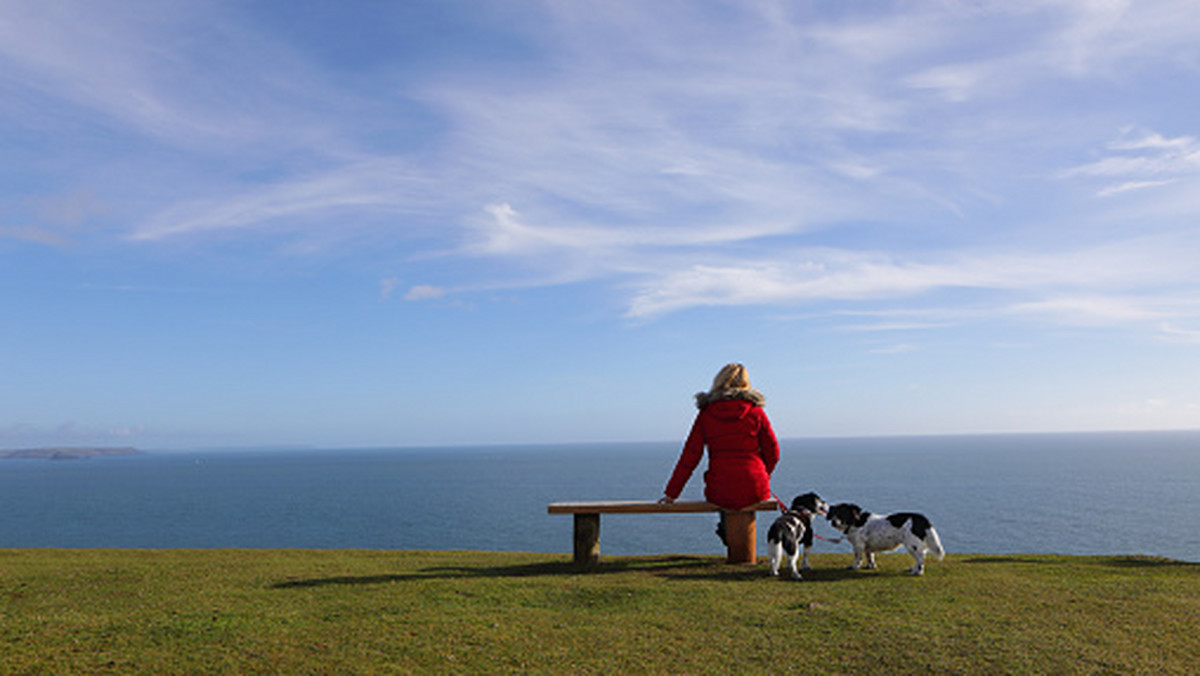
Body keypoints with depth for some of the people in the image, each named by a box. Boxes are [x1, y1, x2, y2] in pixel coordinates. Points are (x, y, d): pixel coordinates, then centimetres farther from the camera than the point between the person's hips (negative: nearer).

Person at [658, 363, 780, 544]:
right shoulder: (755, 412, -2)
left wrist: (671, 493, 8)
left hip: (718, 493, 1)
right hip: (753, 493, -1)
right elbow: (772, 452, 3)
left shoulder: (706, 414, 0)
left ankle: (727, 532, 42)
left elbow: (690, 456, 1)